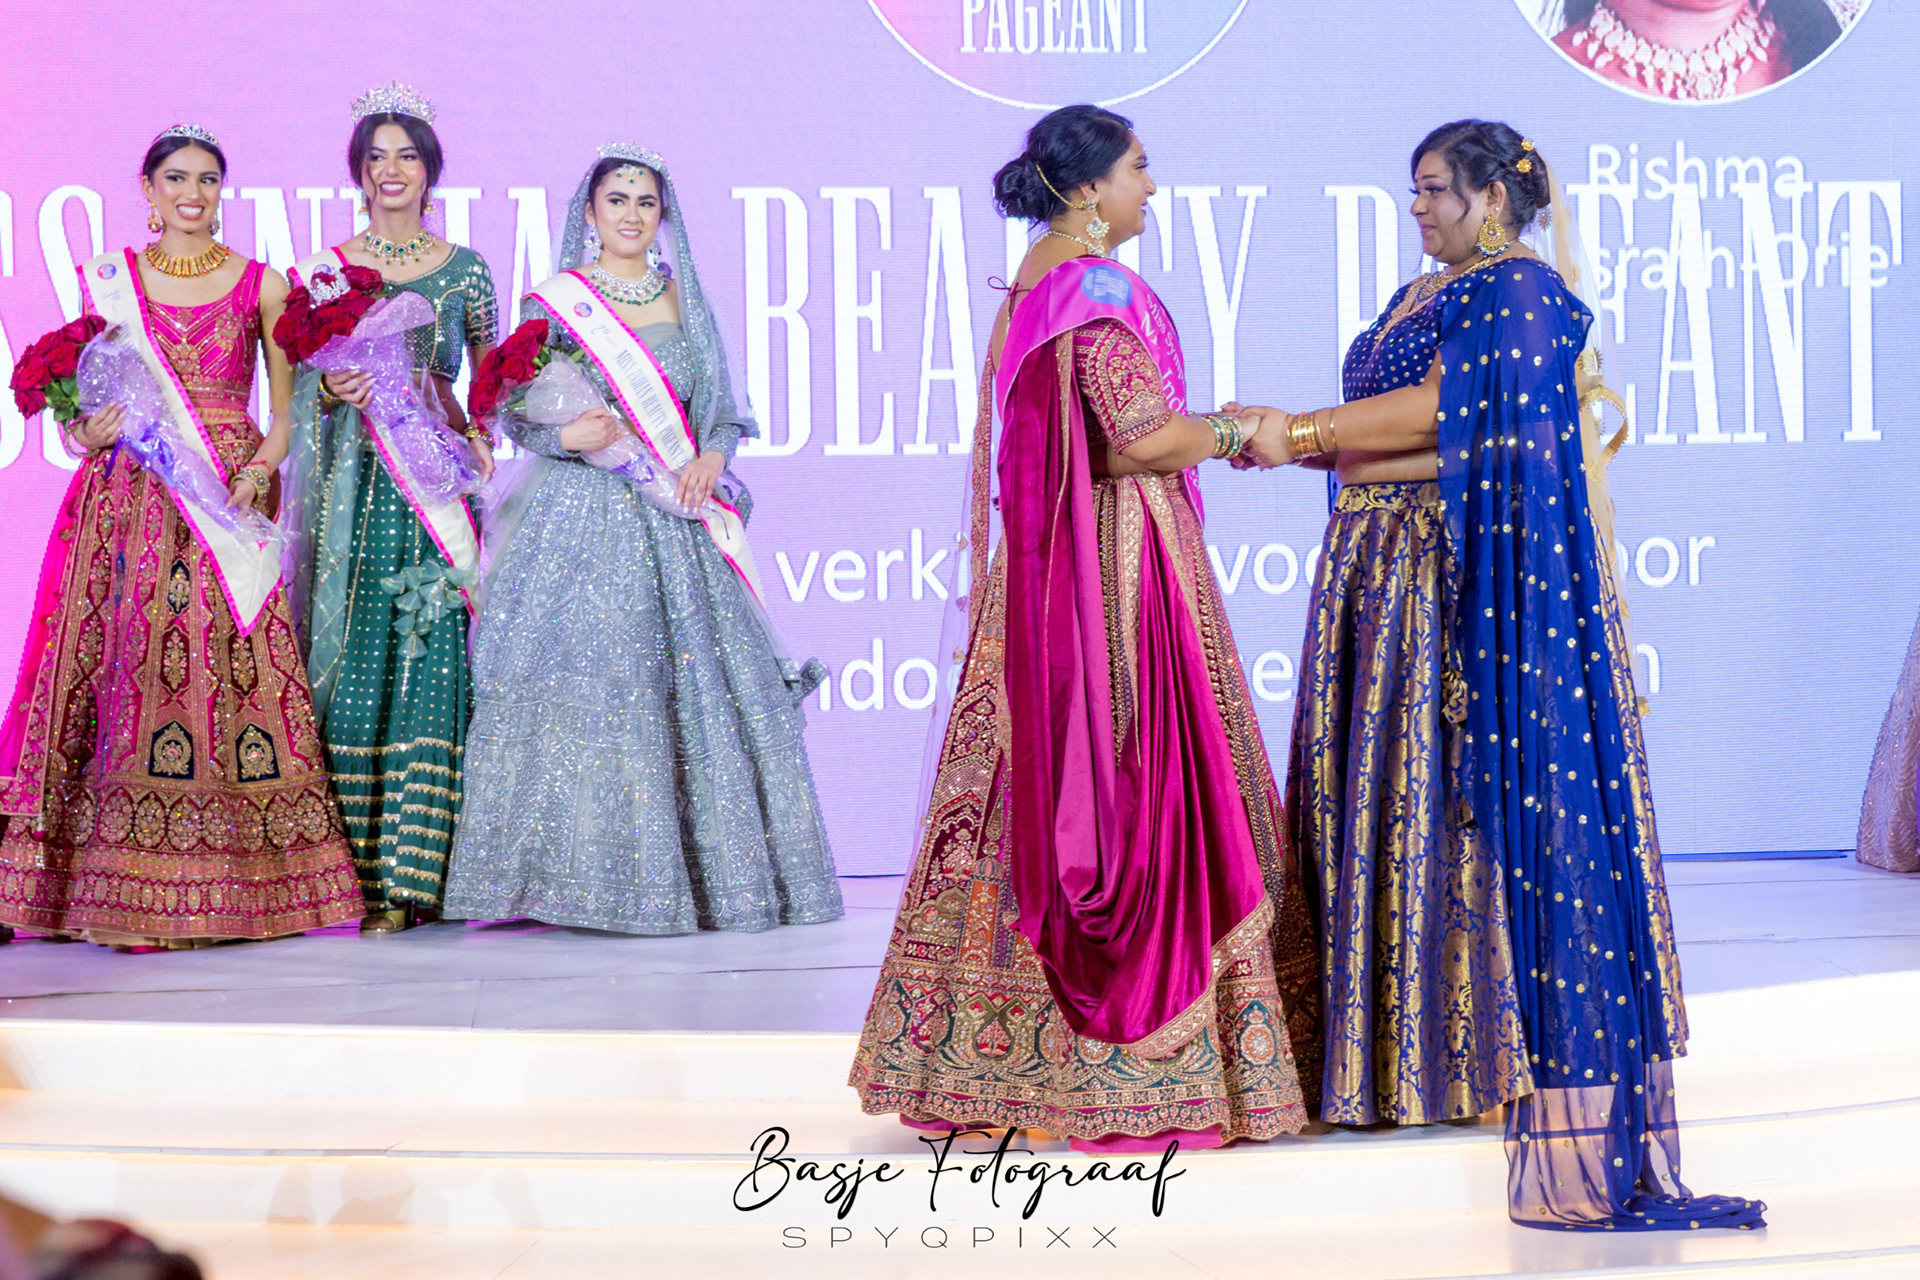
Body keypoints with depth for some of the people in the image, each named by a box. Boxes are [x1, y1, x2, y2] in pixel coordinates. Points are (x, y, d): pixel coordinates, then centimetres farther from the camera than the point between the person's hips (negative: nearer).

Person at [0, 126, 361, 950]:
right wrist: (84, 431, -7)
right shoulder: (108, 279, 12)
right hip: (130, 502, 1)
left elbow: (286, 411, 8)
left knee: (234, 666, -9)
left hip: (230, 502, -1)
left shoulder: (262, 286, 9)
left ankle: (229, 887, -4)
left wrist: (260, 468, -9)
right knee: (127, 663, -7)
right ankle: (128, 894, -4)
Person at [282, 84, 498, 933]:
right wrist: (335, 392, -10)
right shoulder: (326, 269, 9)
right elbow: (304, 383, 10)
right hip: (353, 483, 1)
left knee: (428, 659, -8)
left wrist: (473, 434, -2)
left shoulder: (465, 271, 9)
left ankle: (413, 869, -8)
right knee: (354, 658, -4)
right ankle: (358, 863, 0)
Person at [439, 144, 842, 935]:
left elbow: (722, 408, 13)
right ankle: (581, 872, -3)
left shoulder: (686, 301, 13)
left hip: (674, 525, 3)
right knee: (584, 682, -9)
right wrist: (566, 436, -18)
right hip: (580, 519, -3)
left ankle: (705, 872, 6)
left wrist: (712, 456, -7)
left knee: (694, 682, -1)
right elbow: (515, 414, 2)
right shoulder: (551, 302, 3)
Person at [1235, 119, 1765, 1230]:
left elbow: (1441, 409, -19)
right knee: (1382, 795, 6)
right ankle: (1398, 1046, 10)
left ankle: (1497, 1047, -4)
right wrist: (1293, 438, 5)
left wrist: (1304, 430, -16)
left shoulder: (1522, 292, -8)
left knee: (1480, 792, -8)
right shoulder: (1415, 299, 21)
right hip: (1387, 574, 9)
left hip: (1473, 575, -9)